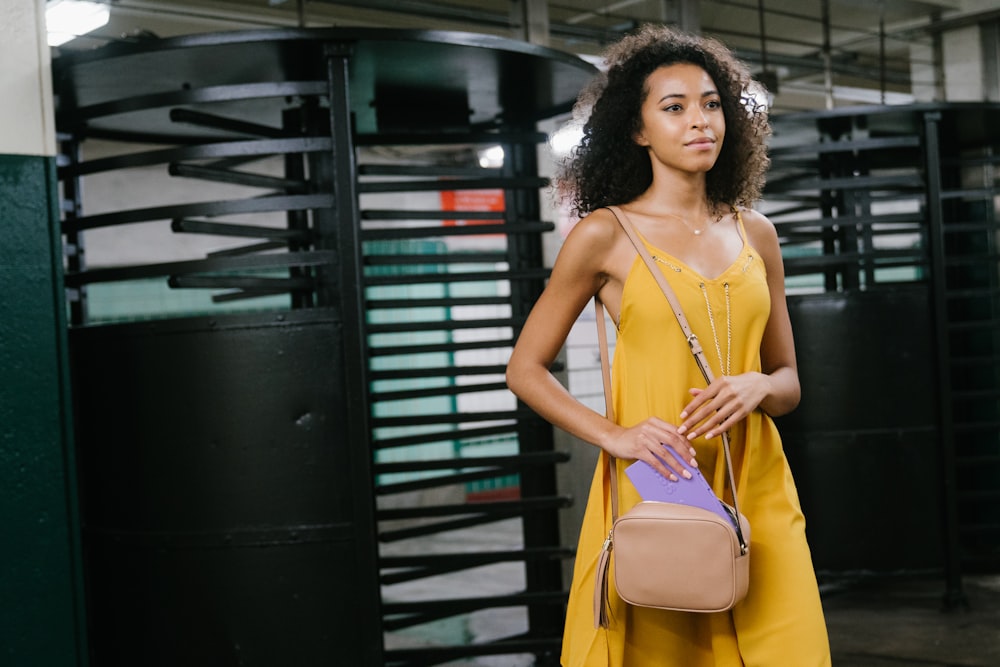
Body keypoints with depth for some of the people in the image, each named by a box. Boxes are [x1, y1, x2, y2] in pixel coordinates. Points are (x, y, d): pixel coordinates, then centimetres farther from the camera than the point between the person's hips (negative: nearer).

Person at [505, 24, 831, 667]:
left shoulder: (755, 233, 9)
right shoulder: (606, 234, -2)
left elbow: (788, 381, 15)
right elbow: (526, 369, 1)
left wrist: (756, 387, -8)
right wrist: (614, 435, -12)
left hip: (757, 490, 4)